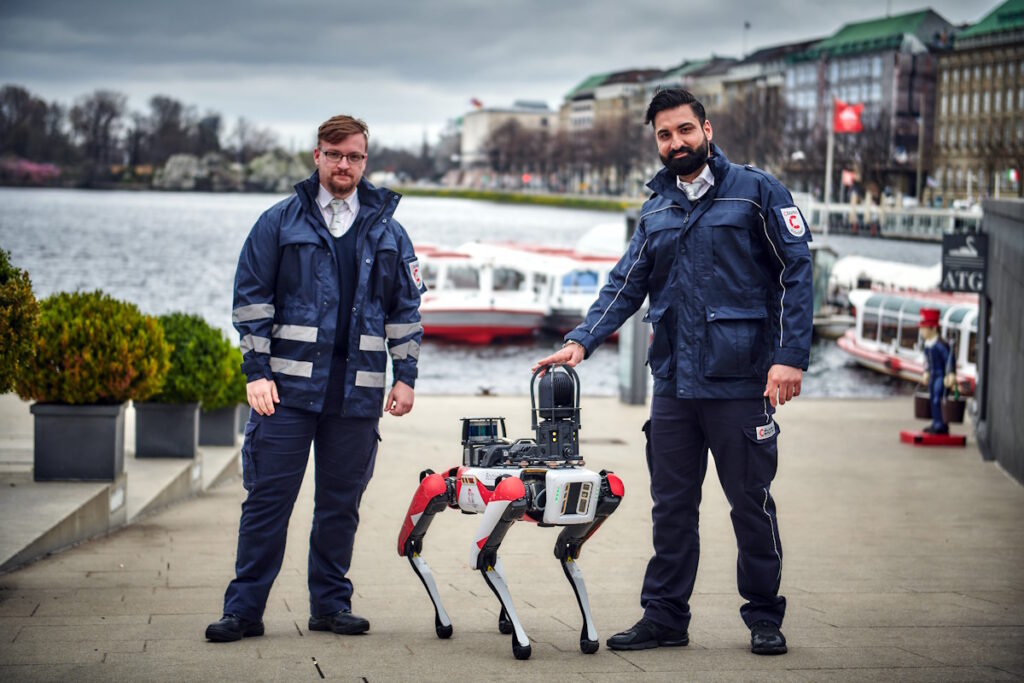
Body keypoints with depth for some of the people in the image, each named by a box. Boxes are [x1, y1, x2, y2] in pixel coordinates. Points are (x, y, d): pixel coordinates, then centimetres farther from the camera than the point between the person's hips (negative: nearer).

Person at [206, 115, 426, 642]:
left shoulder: (387, 231, 13)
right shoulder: (279, 223, 5)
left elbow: (406, 309, 15)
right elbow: (251, 299, 3)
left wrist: (405, 376, 8)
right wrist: (257, 371, -5)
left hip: (357, 393, 2)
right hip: (289, 385, -2)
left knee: (341, 502, 8)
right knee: (268, 498, -3)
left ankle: (331, 603, 18)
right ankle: (244, 608, 2)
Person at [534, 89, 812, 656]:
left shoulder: (755, 192, -2)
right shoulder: (656, 211, 15)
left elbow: (796, 273, -5)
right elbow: (625, 286, 15)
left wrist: (791, 356, -14)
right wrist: (581, 341, -1)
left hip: (740, 380, -5)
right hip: (673, 382, 5)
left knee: (751, 503, 3)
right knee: (671, 506, 9)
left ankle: (764, 618, 15)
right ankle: (664, 616, 17)